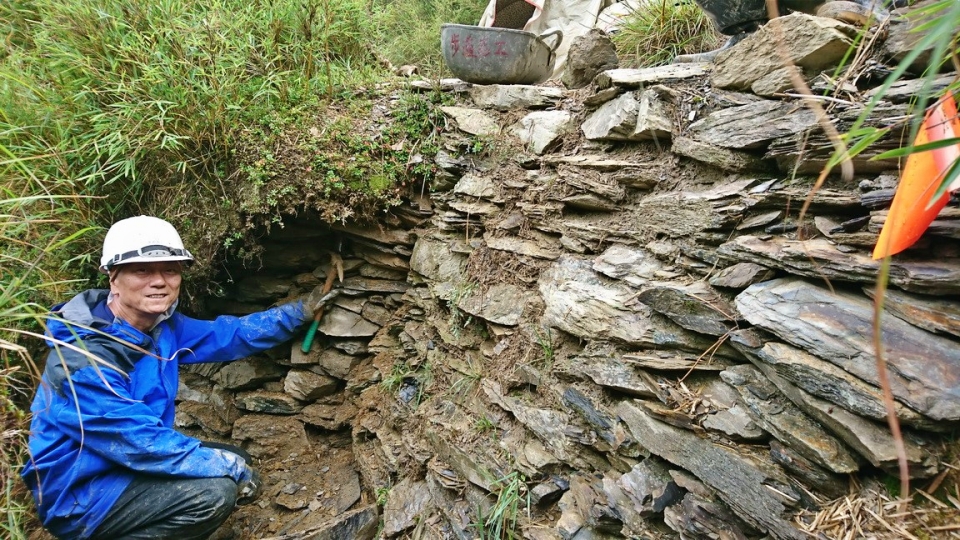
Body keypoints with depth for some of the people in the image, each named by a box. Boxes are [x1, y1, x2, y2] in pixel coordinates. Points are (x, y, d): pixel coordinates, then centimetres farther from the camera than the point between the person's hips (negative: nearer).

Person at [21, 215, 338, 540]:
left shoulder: (161, 325, -5)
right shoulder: (83, 361, -28)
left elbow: (227, 336, 6)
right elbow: (143, 444, -29)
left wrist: (300, 311, 3)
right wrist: (230, 466, -20)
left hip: (128, 461, 8)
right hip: (77, 495, -8)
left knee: (234, 462, 10)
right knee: (215, 491, -25)